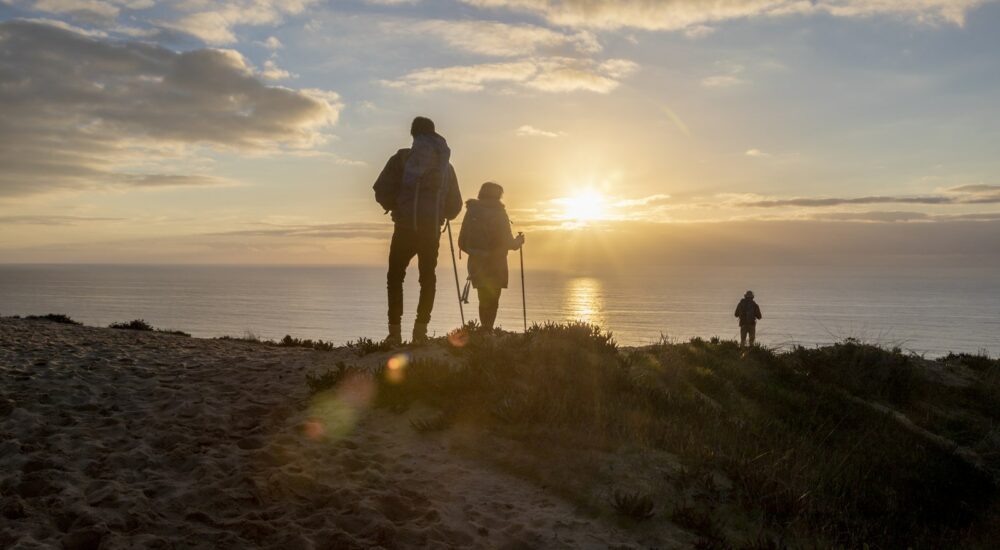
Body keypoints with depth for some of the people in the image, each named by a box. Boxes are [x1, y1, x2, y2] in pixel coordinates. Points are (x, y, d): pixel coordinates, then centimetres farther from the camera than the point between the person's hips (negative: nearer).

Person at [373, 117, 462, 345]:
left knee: (395, 277, 8)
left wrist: (394, 207, 11)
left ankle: (395, 330, -1)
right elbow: (455, 204, 10)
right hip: (432, 229, 2)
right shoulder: (445, 164, 9)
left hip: (405, 227, -2)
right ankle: (421, 329, 4)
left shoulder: (402, 158, -2)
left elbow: (382, 190, -8)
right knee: (428, 278, 12)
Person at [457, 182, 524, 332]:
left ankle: (485, 330, 12)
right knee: (492, 300, 4)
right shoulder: (498, 212, -9)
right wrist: (518, 241, 10)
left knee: (484, 299, 17)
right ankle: (488, 330, -8)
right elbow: (507, 242, -11)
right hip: (495, 265, -4)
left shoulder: (471, 211, 4)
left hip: (476, 263, 4)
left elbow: (462, 242, 4)